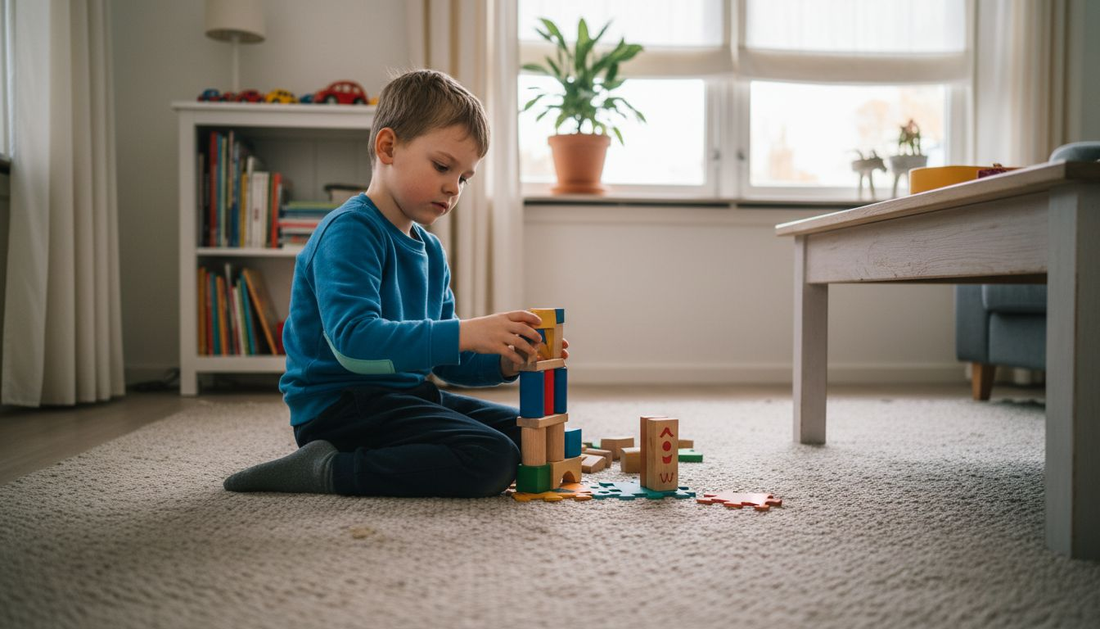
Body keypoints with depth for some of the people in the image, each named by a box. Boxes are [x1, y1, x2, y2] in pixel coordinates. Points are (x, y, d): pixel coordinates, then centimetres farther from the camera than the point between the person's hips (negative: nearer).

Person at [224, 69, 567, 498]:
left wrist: (502, 361, -3)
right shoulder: (349, 231, -14)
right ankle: (327, 470, -14)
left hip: (402, 397, 10)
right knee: (492, 461, -24)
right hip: (339, 404, -10)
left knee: (527, 435, 12)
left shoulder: (430, 250, 14)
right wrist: (462, 334, -34)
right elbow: (353, 342, -30)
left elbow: (444, 360, 17)